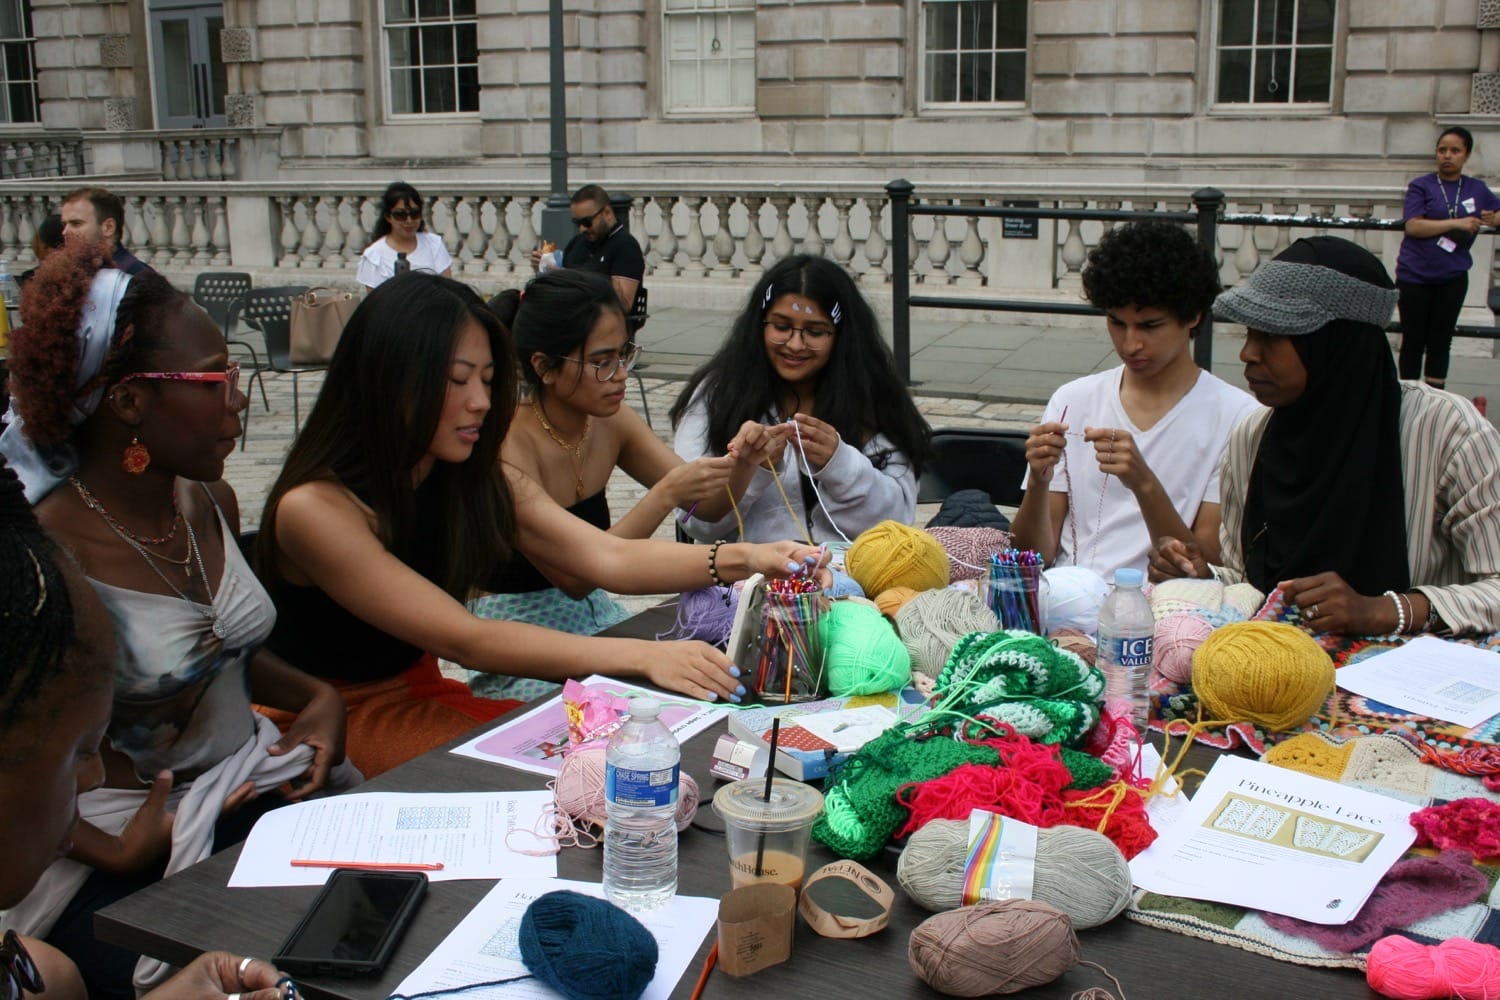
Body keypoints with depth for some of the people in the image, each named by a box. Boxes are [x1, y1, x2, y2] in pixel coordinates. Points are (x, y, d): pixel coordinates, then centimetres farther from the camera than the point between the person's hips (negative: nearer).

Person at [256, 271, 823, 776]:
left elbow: (607, 558, -12)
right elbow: (464, 641, -30)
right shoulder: (316, 507, -25)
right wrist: (643, 657, -38)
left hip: (422, 694, 6)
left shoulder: (478, 481, -2)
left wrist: (740, 560, -28)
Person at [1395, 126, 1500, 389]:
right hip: (1415, 276, -2)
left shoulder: (1478, 189, 7)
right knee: (1413, 341, 5)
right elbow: (1412, 226, -15)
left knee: (1440, 342, 7)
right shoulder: (1421, 186, -3)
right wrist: (1456, 223, -22)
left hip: (1452, 278, 2)